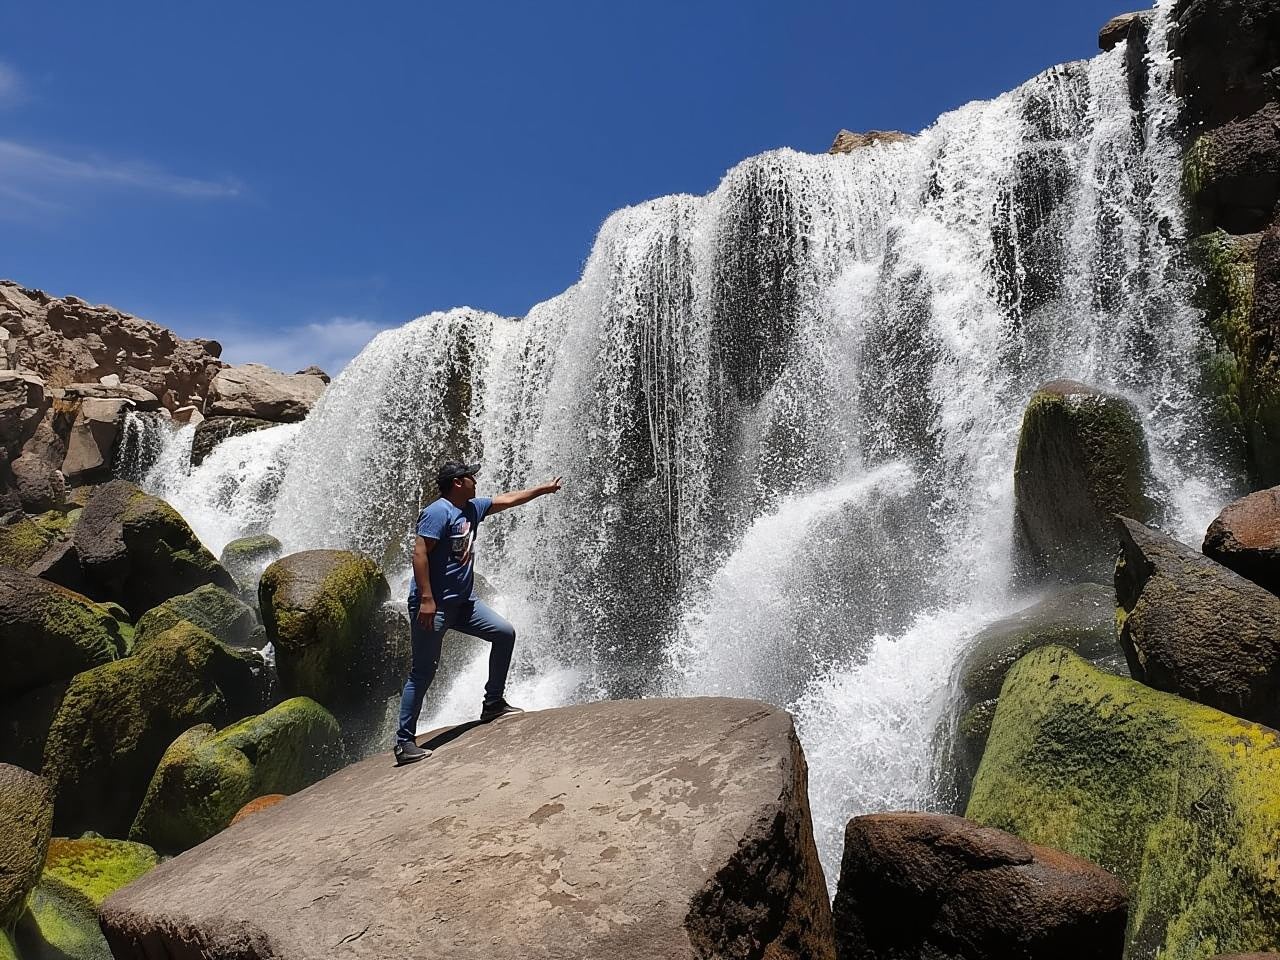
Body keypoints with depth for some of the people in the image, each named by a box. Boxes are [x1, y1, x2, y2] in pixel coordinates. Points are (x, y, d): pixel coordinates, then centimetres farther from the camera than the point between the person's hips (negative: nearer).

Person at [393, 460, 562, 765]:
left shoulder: (472, 508, 13)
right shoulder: (438, 511, -14)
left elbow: (506, 500, 26)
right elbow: (420, 553, -21)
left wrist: (544, 489, 33)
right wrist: (426, 599, -26)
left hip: (464, 601, 9)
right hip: (434, 605, -9)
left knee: (504, 632, 6)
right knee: (423, 672, -6)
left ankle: (493, 703, 16)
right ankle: (404, 742, 2)